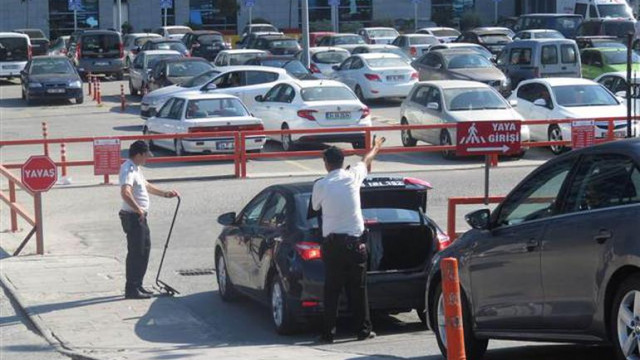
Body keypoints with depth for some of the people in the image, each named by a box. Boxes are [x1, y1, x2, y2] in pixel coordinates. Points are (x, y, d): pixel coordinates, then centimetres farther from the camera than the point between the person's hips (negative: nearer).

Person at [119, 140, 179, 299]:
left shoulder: (135, 168, 15)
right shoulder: (129, 170, -19)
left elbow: (146, 186, 31)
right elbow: (125, 192, -35)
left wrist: (165, 194, 30)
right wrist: (138, 209, -35)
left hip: (140, 217, 11)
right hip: (133, 217, -11)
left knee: (144, 249, 17)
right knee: (136, 252, -6)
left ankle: (137, 285, 24)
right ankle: (131, 289, -1)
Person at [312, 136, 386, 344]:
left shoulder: (320, 185, -2)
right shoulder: (353, 177, 1)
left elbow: (315, 207, 18)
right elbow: (367, 160, 22)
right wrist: (376, 147, 44)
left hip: (332, 243, -1)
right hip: (354, 240, 1)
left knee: (332, 290, 3)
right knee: (358, 288, 8)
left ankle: (328, 333, 2)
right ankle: (363, 330, 13)